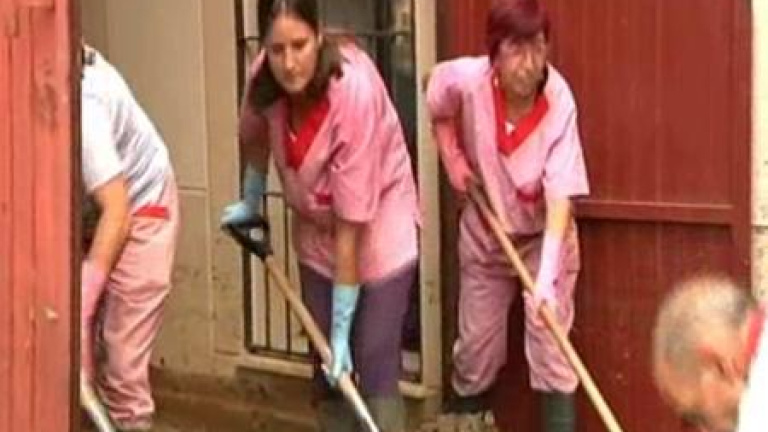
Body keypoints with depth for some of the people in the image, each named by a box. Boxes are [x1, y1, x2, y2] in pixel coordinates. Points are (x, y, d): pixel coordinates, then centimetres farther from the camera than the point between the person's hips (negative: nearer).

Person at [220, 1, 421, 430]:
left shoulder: (354, 91, -33)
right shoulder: (266, 76, -18)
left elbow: (351, 221, -30)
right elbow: (256, 134, 9)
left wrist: (341, 328, -26)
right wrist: (251, 201, 19)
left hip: (379, 231, -5)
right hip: (317, 232, 5)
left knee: (376, 366, -9)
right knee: (326, 364, 9)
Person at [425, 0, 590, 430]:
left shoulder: (559, 102, -30)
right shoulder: (465, 80, -24)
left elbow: (560, 196, -34)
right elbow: (438, 108, 3)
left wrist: (546, 274, -44)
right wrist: (452, 158, -5)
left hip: (543, 235, -2)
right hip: (485, 235, 2)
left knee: (552, 346, -6)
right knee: (476, 343, 13)